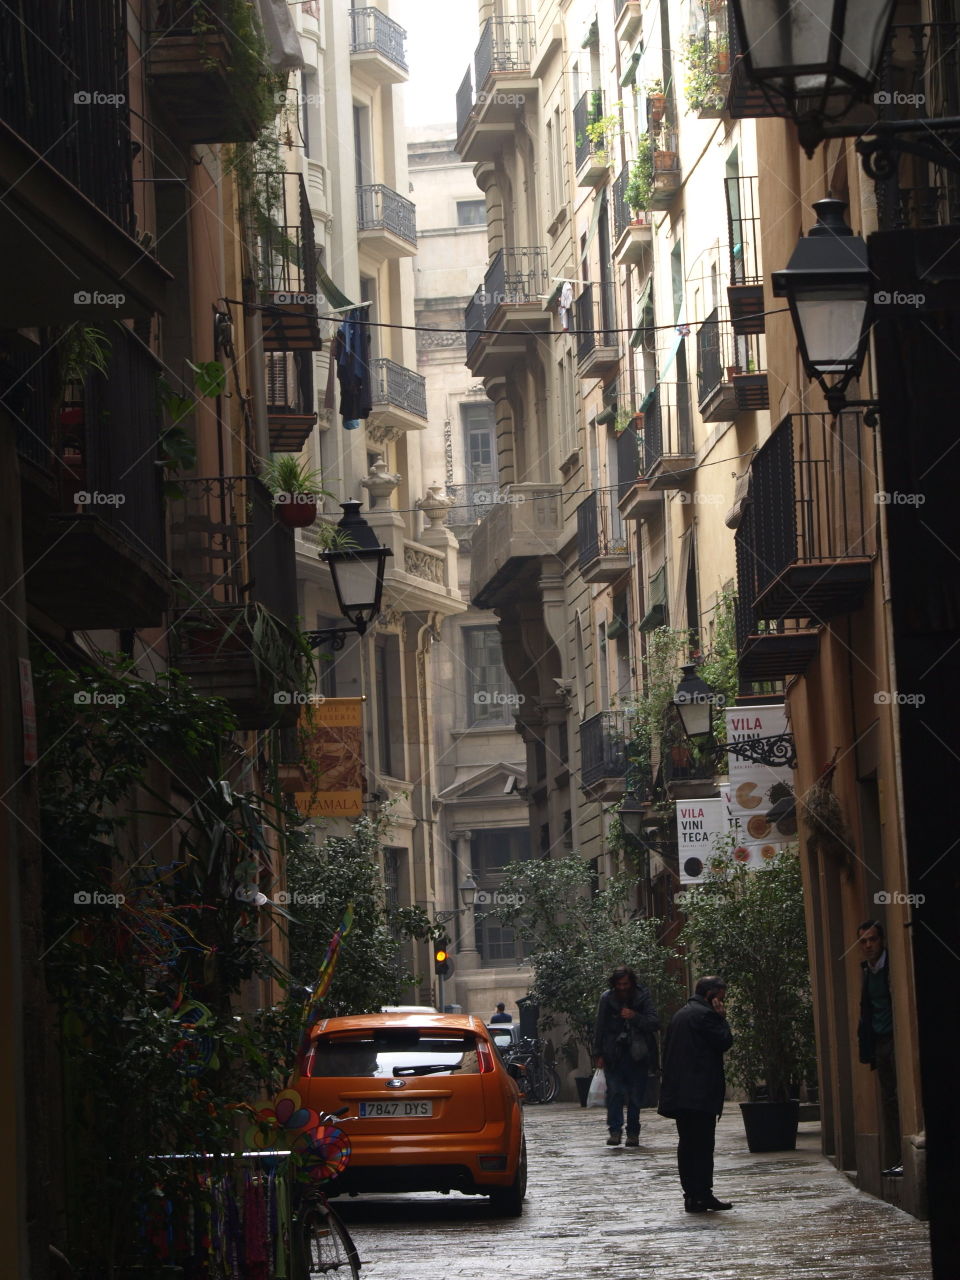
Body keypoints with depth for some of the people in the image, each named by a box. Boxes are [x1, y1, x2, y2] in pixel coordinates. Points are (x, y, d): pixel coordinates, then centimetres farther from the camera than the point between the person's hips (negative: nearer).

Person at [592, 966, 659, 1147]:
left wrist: (635, 1017, -22)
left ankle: (633, 1133, 11)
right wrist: (598, 1054, 3)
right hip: (613, 1055, 0)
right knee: (614, 1092, -12)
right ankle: (615, 1131, -11)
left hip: (638, 1055, 0)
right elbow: (600, 1028, 7)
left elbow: (655, 1023, -7)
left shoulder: (643, 997, -1)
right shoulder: (607, 998, 2)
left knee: (636, 1096, 2)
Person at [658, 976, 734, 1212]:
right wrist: (722, 1018, -1)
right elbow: (724, 1042, -12)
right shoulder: (704, 1014, -10)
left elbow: (667, 1051, 21)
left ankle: (691, 1195, 10)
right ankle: (702, 1195, -9)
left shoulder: (680, 1015, 19)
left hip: (679, 1092, 9)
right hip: (701, 1092, -9)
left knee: (687, 1144, 9)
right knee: (702, 1144, -7)